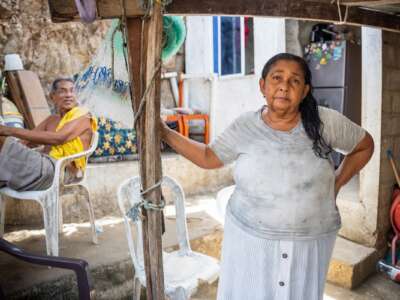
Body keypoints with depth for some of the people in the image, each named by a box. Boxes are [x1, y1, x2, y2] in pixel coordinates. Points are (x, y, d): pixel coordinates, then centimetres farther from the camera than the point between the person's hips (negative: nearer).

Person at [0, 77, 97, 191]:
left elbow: (58, 138, -18)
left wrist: (12, 131, -20)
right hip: (45, 165, 8)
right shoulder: (52, 119, 24)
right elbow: (28, 141, 16)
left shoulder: (82, 116, -1)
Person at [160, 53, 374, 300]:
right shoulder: (245, 127, -7)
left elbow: (364, 146, 7)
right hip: (250, 237, 1)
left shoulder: (326, 122, -10)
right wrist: (165, 132, -1)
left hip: (309, 240, 0)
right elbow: (208, 157, 4)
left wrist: (335, 185, -2)